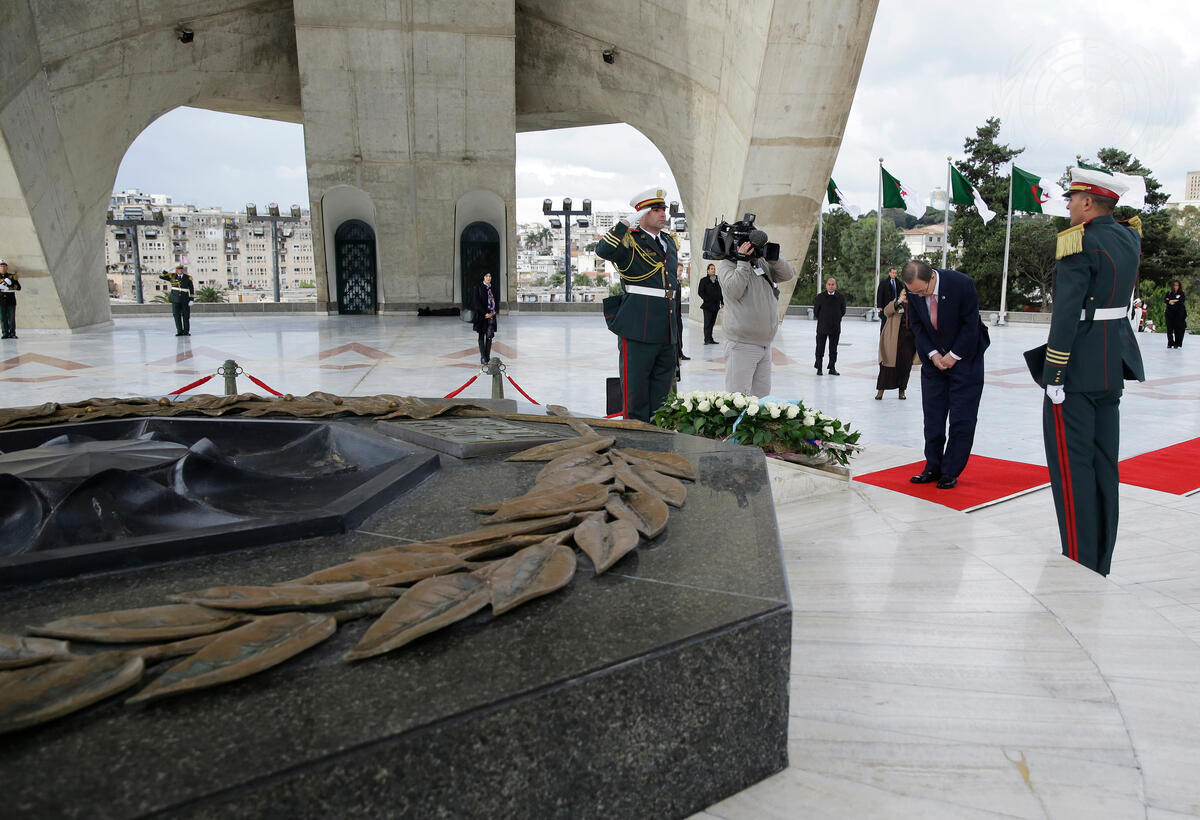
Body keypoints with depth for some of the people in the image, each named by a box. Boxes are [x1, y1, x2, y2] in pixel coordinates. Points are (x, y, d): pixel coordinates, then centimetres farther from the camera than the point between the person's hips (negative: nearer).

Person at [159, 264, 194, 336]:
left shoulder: (188, 278, 4)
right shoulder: (172, 276, 6)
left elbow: (192, 289, 5)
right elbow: (161, 276, 6)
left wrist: (191, 299, -2)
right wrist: (166, 271, -11)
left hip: (185, 300, -1)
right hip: (175, 299, 1)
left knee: (186, 316, 2)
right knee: (177, 315, 0)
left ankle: (186, 331, 10)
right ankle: (179, 331, 4)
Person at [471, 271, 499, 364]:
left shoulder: (492, 287, 12)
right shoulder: (478, 287, -3)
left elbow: (495, 301, 14)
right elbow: (476, 302, -9)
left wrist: (492, 313, -2)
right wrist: (485, 313, -14)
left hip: (491, 315, 4)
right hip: (481, 315, -4)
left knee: (490, 336, 2)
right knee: (482, 336, -1)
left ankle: (488, 357, 7)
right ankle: (483, 358, -1)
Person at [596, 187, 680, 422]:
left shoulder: (670, 241, 18)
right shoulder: (630, 240, -4)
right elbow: (603, 250, -25)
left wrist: (675, 321, 23)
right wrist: (626, 224, -26)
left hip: (667, 329, 7)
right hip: (638, 326, -7)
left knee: (662, 384, 12)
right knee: (635, 382, -2)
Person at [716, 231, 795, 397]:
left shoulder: (763, 264, 16)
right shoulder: (726, 265, -3)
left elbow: (788, 274, 12)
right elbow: (733, 291, -18)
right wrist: (743, 262, -16)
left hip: (765, 344, 7)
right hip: (742, 344, -7)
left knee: (762, 395, 11)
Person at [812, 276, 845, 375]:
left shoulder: (840, 297, -1)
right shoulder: (820, 297, -4)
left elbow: (843, 311, 11)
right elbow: (815, 311, 5)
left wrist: (836, 319, 9)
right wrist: (822, 320, 8)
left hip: (835, 328, 1)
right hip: (822, 327, -1)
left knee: (833, 350, 8)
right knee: (820, 349, 3)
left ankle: (832, 368, 16)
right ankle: (819, 369, 12)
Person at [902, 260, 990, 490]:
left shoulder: (962, 284, -23)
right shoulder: (914, 291, -11)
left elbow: (971, 324, -15)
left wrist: (954, 355, -12)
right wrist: (932, 354, -8)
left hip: (964, 356, -4)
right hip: (933, 358, 4)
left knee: (961, 418, -3)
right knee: (932, 416, 4)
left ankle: (950, 472, 5)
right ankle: (933, 468, 14)